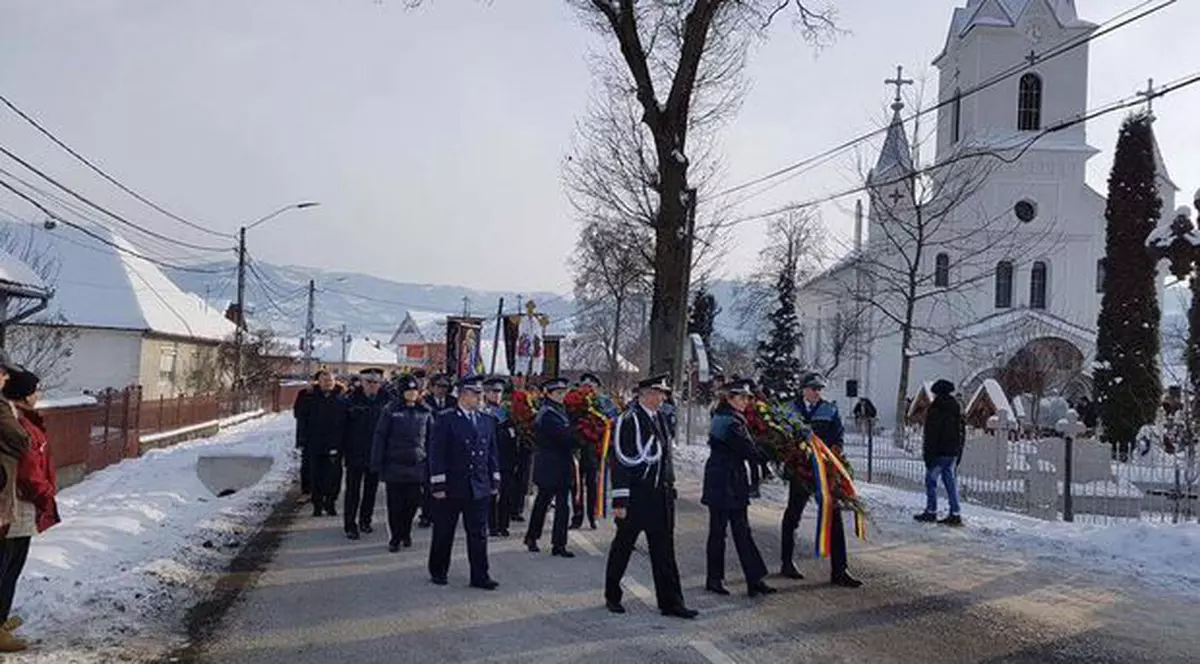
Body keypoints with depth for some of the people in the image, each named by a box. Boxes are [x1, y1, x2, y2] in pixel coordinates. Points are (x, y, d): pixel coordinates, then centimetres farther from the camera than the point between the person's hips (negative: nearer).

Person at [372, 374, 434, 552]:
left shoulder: (425, 412, 5)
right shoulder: (390, 410, -2)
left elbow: (431, 439, 9)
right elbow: (380, 437, -1)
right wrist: (377, 464, -5)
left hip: (417, 466, 2)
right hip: (394, 465, -2)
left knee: (413, 503, 4)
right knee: (395, 504, 4)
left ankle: (406, 533, 27)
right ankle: (395, 538, 18)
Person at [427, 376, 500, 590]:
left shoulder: (487, 421, 10)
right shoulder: (446, 420, -7)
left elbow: (492, 453, 14)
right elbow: (437, 455, -9)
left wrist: (495, 481, 10)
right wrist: (438, 484, -13)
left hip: (480, 489, 4)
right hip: (451, 488, -4)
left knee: (479, 534, 5)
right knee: (443, 534, 9)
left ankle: (480, 576, 11)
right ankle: (438, 572, 24)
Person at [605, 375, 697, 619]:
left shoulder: (660, 418, 11)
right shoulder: (629, 420, -14)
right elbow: (621, 461, -17)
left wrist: (670, 486, 16)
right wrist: (620, 501, -19)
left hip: (661, 494, 7)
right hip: (636, 495, -7)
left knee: (664, 548, 8)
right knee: (623, 546, 8)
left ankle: (670, 601, 12)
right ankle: (612, 596, 24)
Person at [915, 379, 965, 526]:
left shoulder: (935, 409, -11)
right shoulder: (956, 408, 13)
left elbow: (931, 434, -14)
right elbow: (961, 433, 17)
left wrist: (928, 453, -12)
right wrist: (958, 454, 22)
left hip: (939, 452, -7)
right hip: (953, 452, 7)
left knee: (931, 480, 2)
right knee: (950, 481, 8)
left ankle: (931, 512, 4)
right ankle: (955, 514, 4)